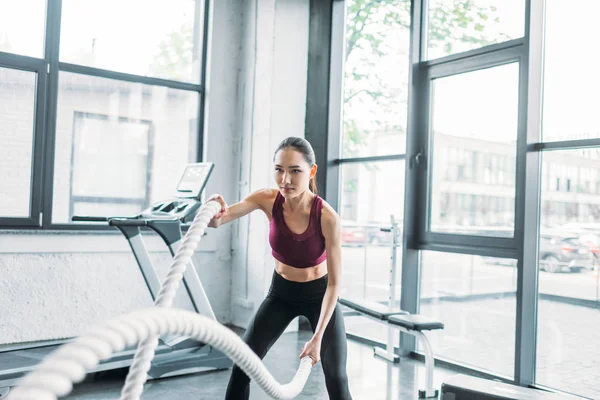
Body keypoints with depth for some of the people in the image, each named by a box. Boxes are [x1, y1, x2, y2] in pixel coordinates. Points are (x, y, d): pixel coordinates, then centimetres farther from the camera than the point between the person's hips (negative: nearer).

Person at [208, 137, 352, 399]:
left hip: (319, 294, -2)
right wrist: (214, 212, -57)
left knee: (336, 378, -5)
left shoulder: (327, 217, -29)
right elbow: (217, 221, -33)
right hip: (281, 292, 3)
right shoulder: (267, 200, -21)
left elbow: (334, 283, -22)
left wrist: (318, 337, -25)